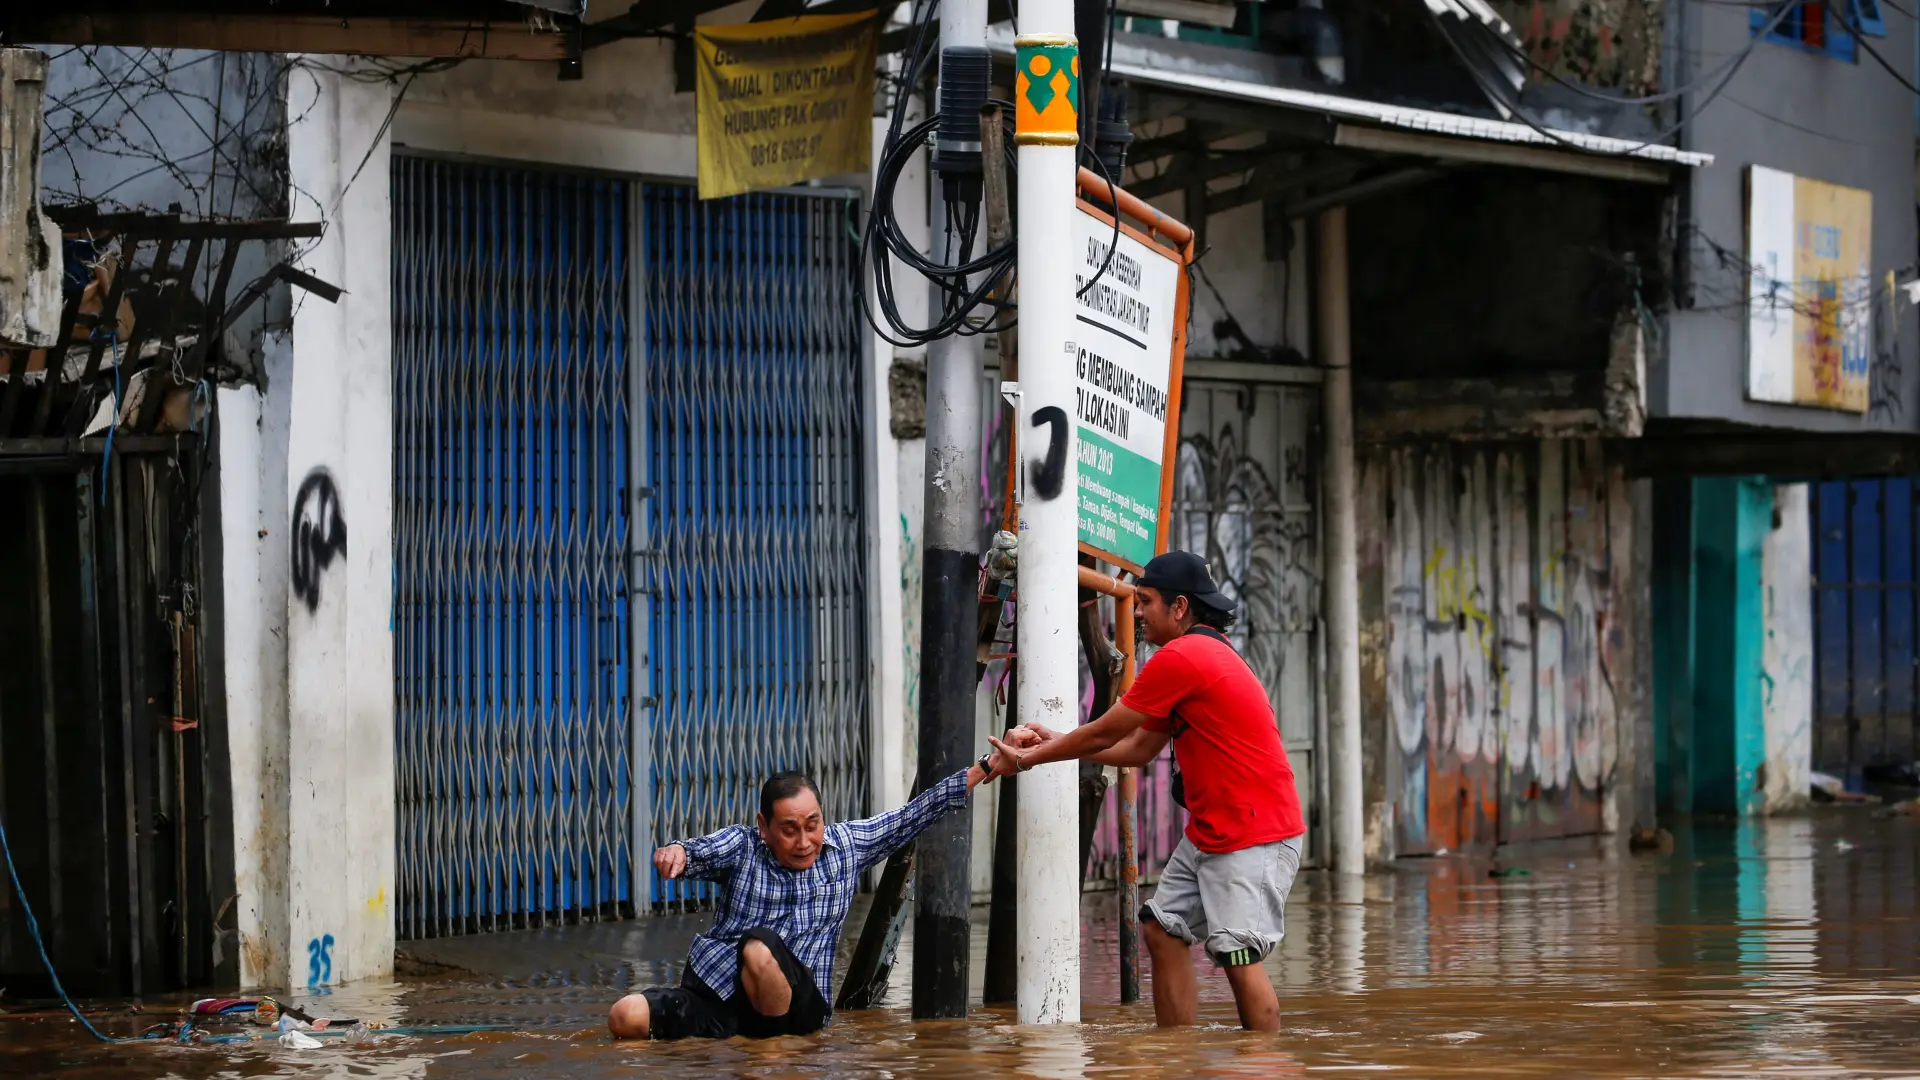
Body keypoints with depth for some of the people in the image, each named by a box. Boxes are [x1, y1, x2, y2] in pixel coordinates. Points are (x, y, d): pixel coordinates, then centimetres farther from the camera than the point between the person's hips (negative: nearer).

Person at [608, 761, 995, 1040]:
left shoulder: (847, 845, 10)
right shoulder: (741, 847, 3)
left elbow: (912, 815, 11)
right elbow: (699, 852, -15)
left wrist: (984, 770, 7)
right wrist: (675, 852, -41)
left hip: (799, 1003, 0)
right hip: (716, 990, 0)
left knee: (759, 947, -35)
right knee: (626, 1018, -23)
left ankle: (776, 1038, -13)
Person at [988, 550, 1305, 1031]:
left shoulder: (1180, 658, -17)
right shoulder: (1205, 654, 16)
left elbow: (1105, 733, -9)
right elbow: (1137, 749, 19)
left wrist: (1031, 757, 4)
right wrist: (1054, 742, 17)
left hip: (1254, 838, -11)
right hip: (1208, 832, 11)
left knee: (1239, 959, -13)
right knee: (1163, 932, 9)